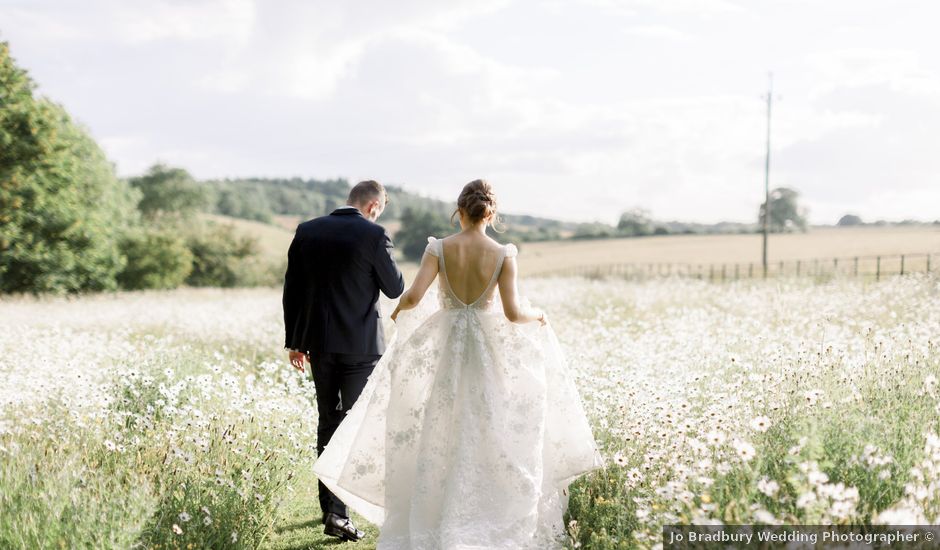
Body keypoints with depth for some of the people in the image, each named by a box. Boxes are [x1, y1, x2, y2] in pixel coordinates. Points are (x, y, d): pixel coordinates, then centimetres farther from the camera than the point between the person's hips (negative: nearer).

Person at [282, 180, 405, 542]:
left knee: (328, 422, 17)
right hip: (361, 344, -5)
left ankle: (330, 503, 26)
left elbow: (291, 290, 5)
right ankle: (337, 512, -5)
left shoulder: (306, 231, 3)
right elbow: (395, 289, -4)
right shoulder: (374, 235, -12)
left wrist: (294, 342, 12)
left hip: (320, 343, 5)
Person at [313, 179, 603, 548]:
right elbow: (512, 313, -12)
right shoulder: (503, 255, -7)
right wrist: (537, 316, 10)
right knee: (489, 438, 10)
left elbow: (413, 297, -16)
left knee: (439, 439, 9)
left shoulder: (439, 248, -7)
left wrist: (399, 310, 6)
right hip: (488, 350, 0)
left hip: (444, 349, 1)